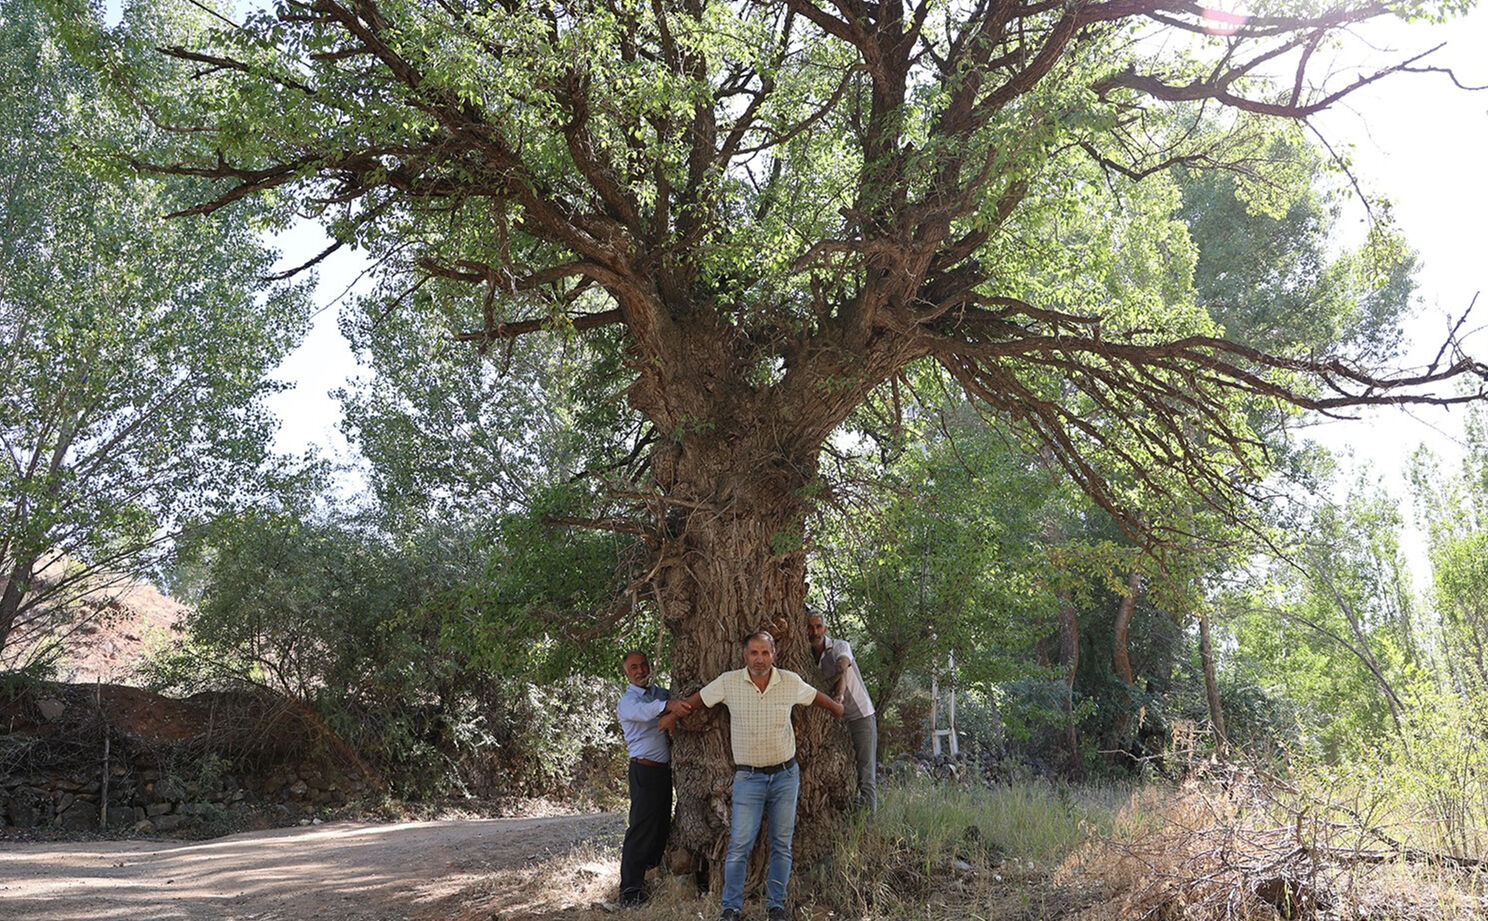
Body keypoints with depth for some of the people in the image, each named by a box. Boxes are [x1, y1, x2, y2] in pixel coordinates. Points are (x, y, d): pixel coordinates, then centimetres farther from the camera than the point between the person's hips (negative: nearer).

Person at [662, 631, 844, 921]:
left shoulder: (791, 682, -4)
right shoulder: (728, 682, -8)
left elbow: (817, 697, 16)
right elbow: (698, 699, 9)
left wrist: (840, 713, 31)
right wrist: (673, 715, 22)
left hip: (786, 774, 2)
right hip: (748, 777, -2)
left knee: (782, 845, 8)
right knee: (740, 845, -6)